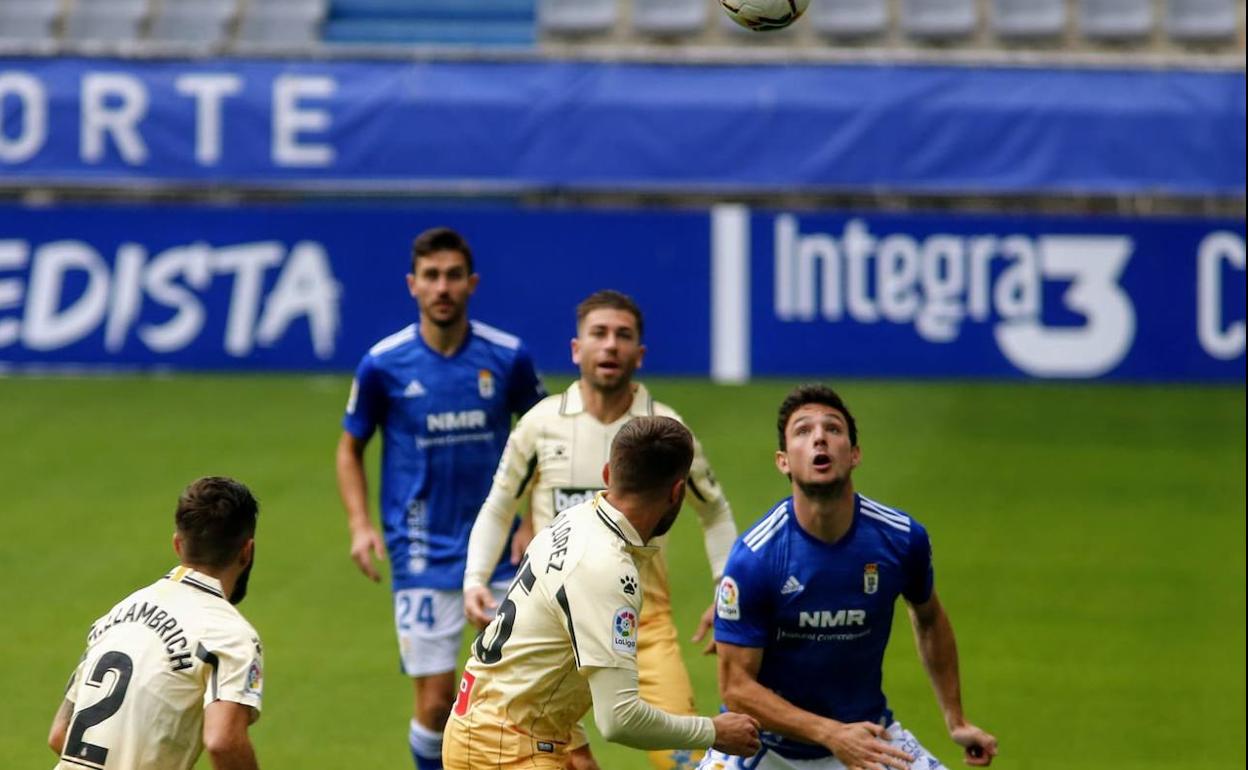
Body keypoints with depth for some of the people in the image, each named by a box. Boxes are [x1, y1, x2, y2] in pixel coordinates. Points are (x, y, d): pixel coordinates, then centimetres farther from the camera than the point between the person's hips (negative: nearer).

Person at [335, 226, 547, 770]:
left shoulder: (508, 357, -4)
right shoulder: (383, 364, -6)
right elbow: (350, 448, 7)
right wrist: (360, 525, -6)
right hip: (423, 556, -2)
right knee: (435, 700, -4)